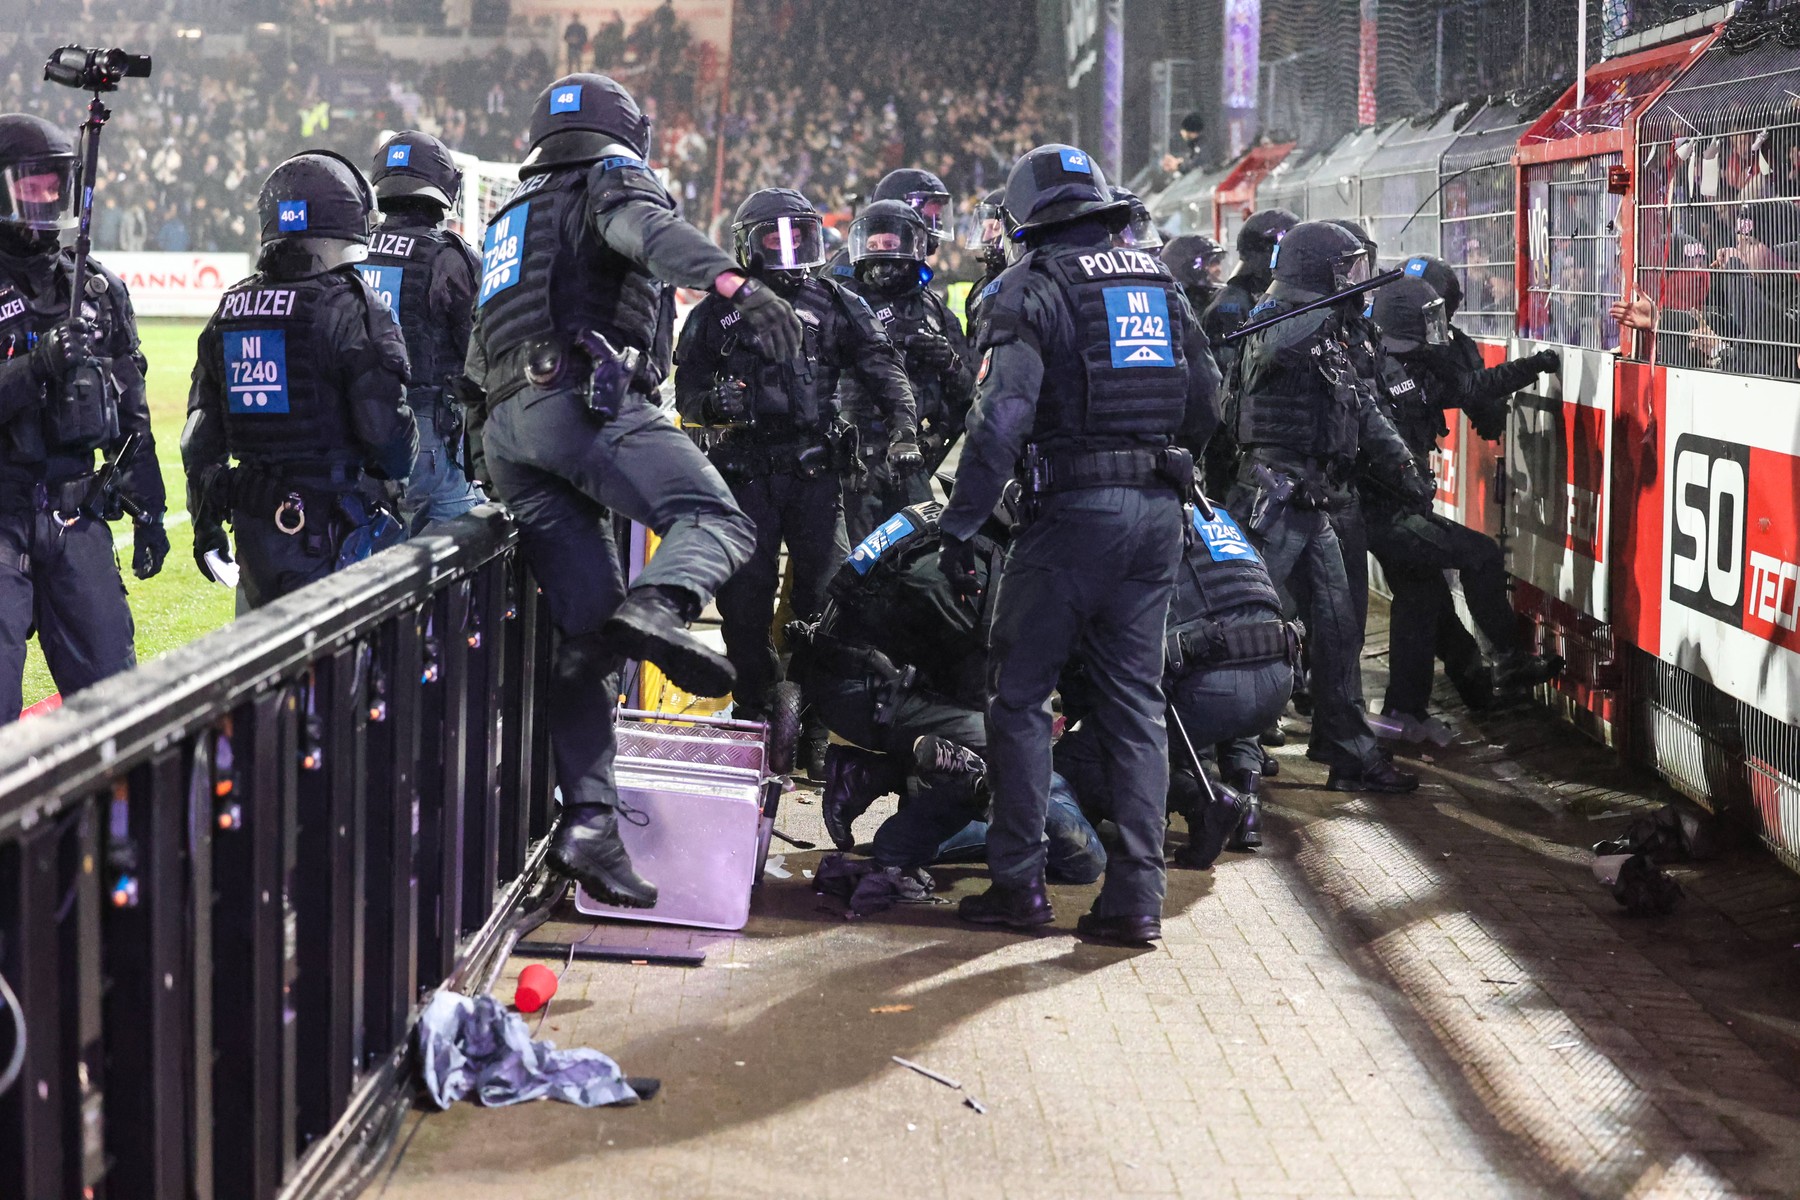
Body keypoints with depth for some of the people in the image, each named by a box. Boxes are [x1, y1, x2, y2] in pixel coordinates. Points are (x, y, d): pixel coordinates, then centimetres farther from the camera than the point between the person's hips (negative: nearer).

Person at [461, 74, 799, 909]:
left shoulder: (508, 221, 37)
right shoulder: (611, 180, 14)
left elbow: (480, 355, 38)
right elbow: (648, 229, -12)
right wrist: (730, 279, -30)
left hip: (502, 433, 7)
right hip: (583, 398, -7)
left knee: (584, 634, 2)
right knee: (713, 519, -17)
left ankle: (589, 820, -7)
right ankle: (659, 604, -49)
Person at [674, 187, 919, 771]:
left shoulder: (836, 306, 12)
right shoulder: (717, 313, 11)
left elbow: (881, 366, 2)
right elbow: (686, 389, 10)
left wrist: (902, 426, -14)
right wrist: (712, 403, -14)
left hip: (817, 473, 0)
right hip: (745, 475, 0)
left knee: (825, 595, -4)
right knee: (744, 598, -2)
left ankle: (821, 723, 4)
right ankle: (755, 709, 11)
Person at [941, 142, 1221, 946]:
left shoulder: (1034, 288, -5)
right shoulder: (1161, 284, 15)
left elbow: (1002, 417, -16)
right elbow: (1205, 412, 17)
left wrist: (958, 527, -13)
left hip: (1073, 510, -6)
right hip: (1158, 512, 6)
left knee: (1020, 694, 5)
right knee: (1136, 703, 8)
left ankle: (1019, 883, 4)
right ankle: (1136, 894, 4)